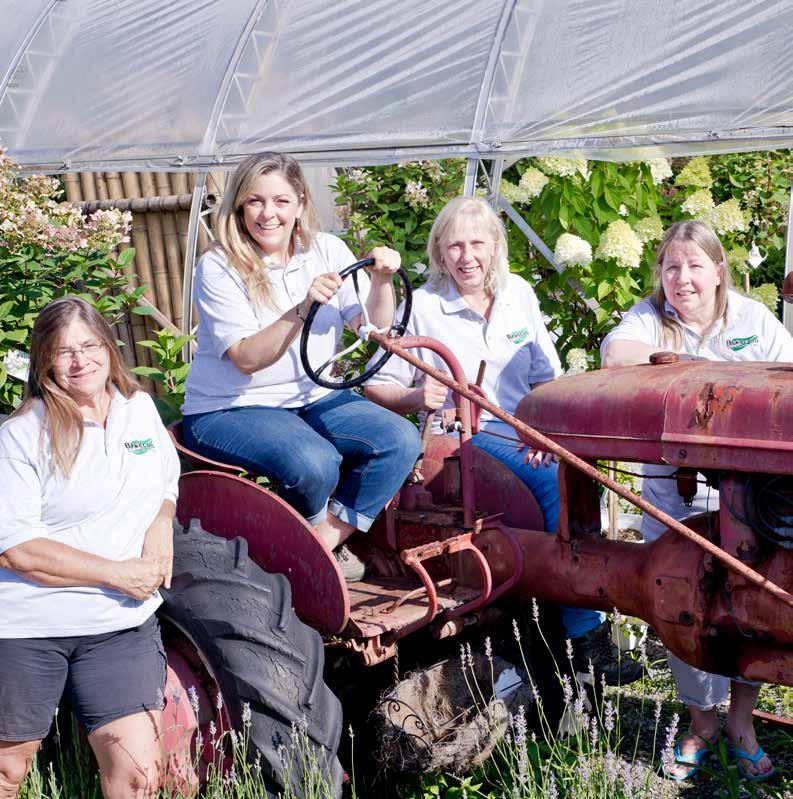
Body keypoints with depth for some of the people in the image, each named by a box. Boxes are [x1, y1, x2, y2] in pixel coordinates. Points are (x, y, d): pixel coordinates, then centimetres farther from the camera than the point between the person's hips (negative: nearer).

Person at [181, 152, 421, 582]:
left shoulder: (326, 250, 4)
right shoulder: (218, 268, -10)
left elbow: (374, 325, -1)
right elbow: (247, 358, -20)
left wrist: (382, 281, -20)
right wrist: (303, 309, -33)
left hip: (313, 398, 6)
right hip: (229, 410, -5)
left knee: (401, 441, -17)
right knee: (315, 463, -33)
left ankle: (326, 539, -6)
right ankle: (311, 535, 1)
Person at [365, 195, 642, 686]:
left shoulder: (519, 295, 13)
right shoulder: (423, 306, -1)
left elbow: (547, 378, 16)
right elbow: (376, 387, 1)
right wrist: (417, 398, -20)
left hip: (526, 433, 5)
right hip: (465, 438, -5)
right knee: (558, 484, -28)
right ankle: (585, 635, -23)